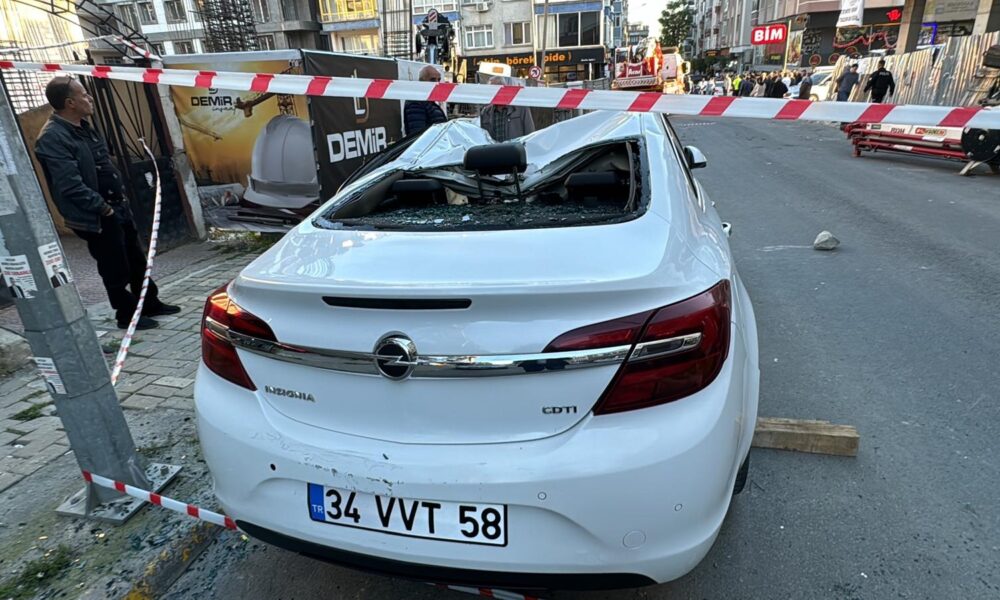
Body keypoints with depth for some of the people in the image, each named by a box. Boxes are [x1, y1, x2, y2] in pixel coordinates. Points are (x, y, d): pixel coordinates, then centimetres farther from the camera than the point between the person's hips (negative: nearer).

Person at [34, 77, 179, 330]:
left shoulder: (82, 127, 11)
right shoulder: (52, 139, -19)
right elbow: (71, 186, -24)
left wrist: (121, 198, 12)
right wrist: (104, 208, -18)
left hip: (117, 207, 9)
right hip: (96, 218, -9)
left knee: (137, 260, 17)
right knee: (116, 270, 2)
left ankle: (151, 304, 30)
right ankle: (128, 315, 17)